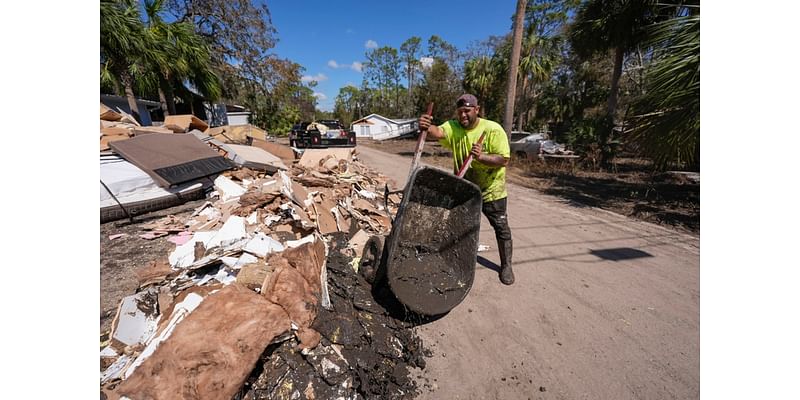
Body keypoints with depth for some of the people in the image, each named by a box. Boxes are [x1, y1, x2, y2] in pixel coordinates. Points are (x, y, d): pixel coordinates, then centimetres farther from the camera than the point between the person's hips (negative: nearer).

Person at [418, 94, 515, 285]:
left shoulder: (493, 129, -17)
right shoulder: (453, 127, -10)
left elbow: (504, 160, -20)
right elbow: (438, 132, -32)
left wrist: (481, 156, -37)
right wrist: (426, 127, -55)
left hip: (491, 190, -2)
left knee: (501, 228, 6)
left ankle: (506, 266, 27)